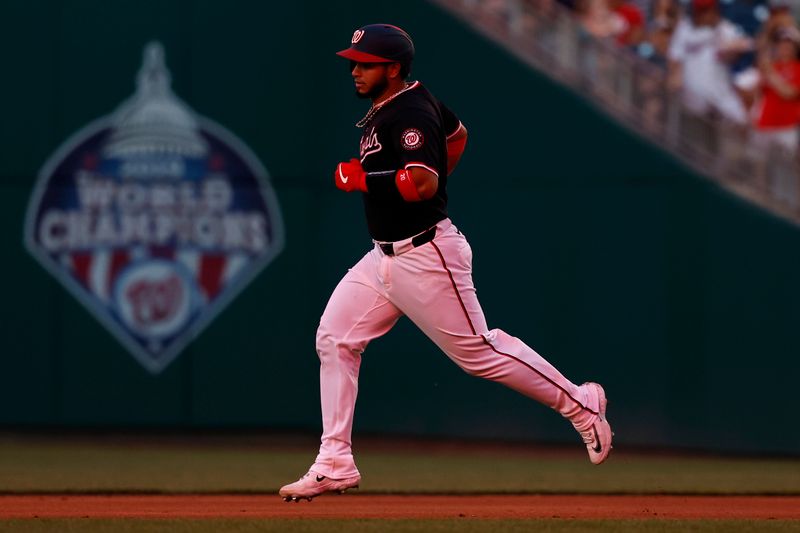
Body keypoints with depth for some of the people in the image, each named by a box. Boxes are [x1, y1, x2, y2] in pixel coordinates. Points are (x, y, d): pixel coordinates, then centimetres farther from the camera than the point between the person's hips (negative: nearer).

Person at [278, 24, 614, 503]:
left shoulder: (410, 115, -19)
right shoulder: (389, 106, 11)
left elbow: (422, 185, -31)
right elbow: (458, 134, 27)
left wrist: (361, 178, -19)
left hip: (426, 257, -10)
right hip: (385, 257, 10)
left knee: (478, 351, -2)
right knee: (335, 338, 3)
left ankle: (580, 404, 14)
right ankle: (335, 465, 4)